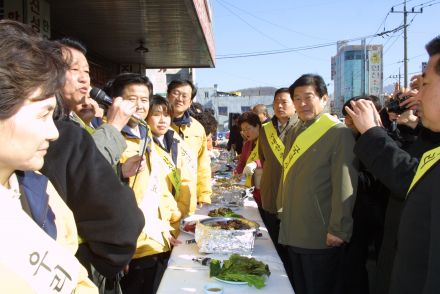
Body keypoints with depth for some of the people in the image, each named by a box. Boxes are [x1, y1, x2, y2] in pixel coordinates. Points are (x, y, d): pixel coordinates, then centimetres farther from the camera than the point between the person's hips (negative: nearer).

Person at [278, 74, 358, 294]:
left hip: (321, 236, -7)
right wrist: (282, 211, 15)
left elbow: (345, 186, -18)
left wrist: (339, 230, -19)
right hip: (293, 232, 7)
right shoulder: (294, 133, 11)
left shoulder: (339, 133, -14)